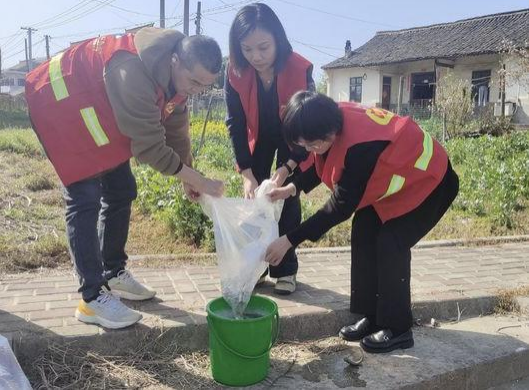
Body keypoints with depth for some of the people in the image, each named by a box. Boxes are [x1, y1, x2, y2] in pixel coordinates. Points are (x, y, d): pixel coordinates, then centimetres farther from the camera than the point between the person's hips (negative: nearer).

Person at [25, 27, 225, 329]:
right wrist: (200, 181, -26)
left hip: (98, 113, 9)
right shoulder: (133, 73, -38)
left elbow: (176, 126, 2)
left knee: (121, 191, 8)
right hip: (60, 105, -9)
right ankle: (92, 298, -9)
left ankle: (113, 275, 21)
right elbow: (149, 145, -33)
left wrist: (187, 177, 1)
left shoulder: (175, 70, -9)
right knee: (85, 199, -15)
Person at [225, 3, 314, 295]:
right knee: (254, 197, 0)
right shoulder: (236, 73, -25)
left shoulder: (300, 69, -32)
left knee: (288, 198, -3)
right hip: (259, 138, 2)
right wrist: (246, 174, -27)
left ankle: (286, 270, 10)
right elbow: (235, 124, -20)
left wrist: (287, 168, -31)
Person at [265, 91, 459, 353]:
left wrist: (290, 240, -29)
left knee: (390, 244, -17)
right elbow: (323, 165, 2)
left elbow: (342, 206, -33)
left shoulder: (360, 146, -41)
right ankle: (371, 317, 12)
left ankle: (398, 329, 0)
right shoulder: (337, 118, -17)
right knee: (363, 235, 1)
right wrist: (292, 188, -13)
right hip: (395, 175, 9)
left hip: (427, 181, -8)